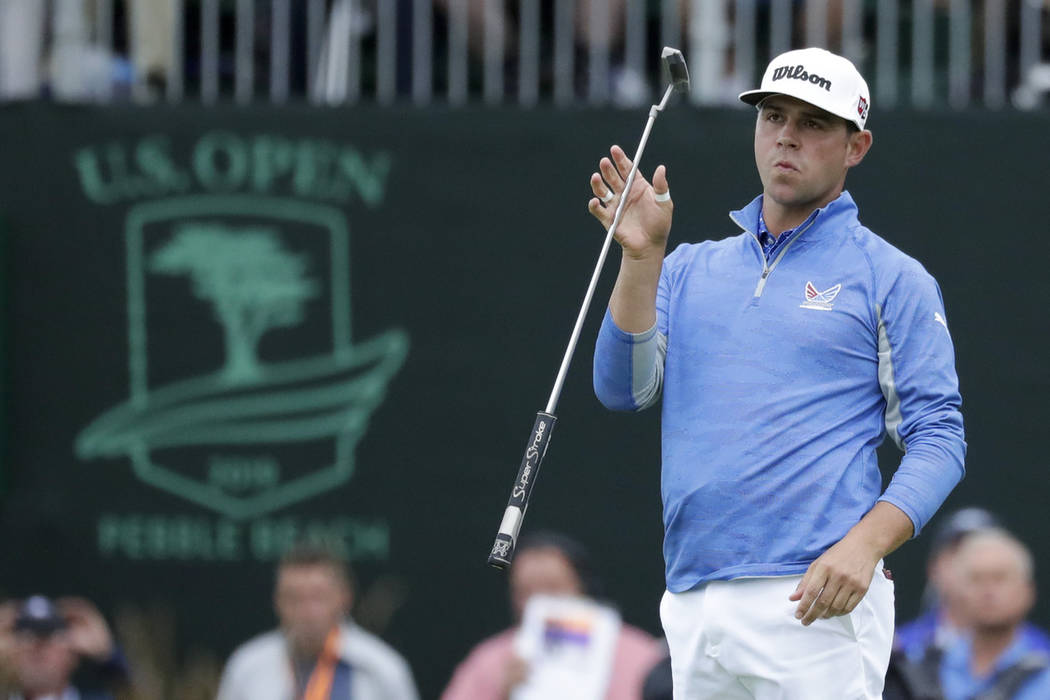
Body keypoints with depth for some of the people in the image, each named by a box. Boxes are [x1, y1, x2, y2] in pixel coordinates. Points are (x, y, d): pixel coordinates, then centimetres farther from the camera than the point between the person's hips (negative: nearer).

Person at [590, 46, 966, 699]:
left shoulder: (891, 278, 4)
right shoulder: (690, 269, 19)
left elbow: (939, 437, -2)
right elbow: (623, 388, 6)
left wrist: (865, 546, -17)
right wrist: (641, 257, -6)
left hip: (814, 603, -5)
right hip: (692, 610, 5)